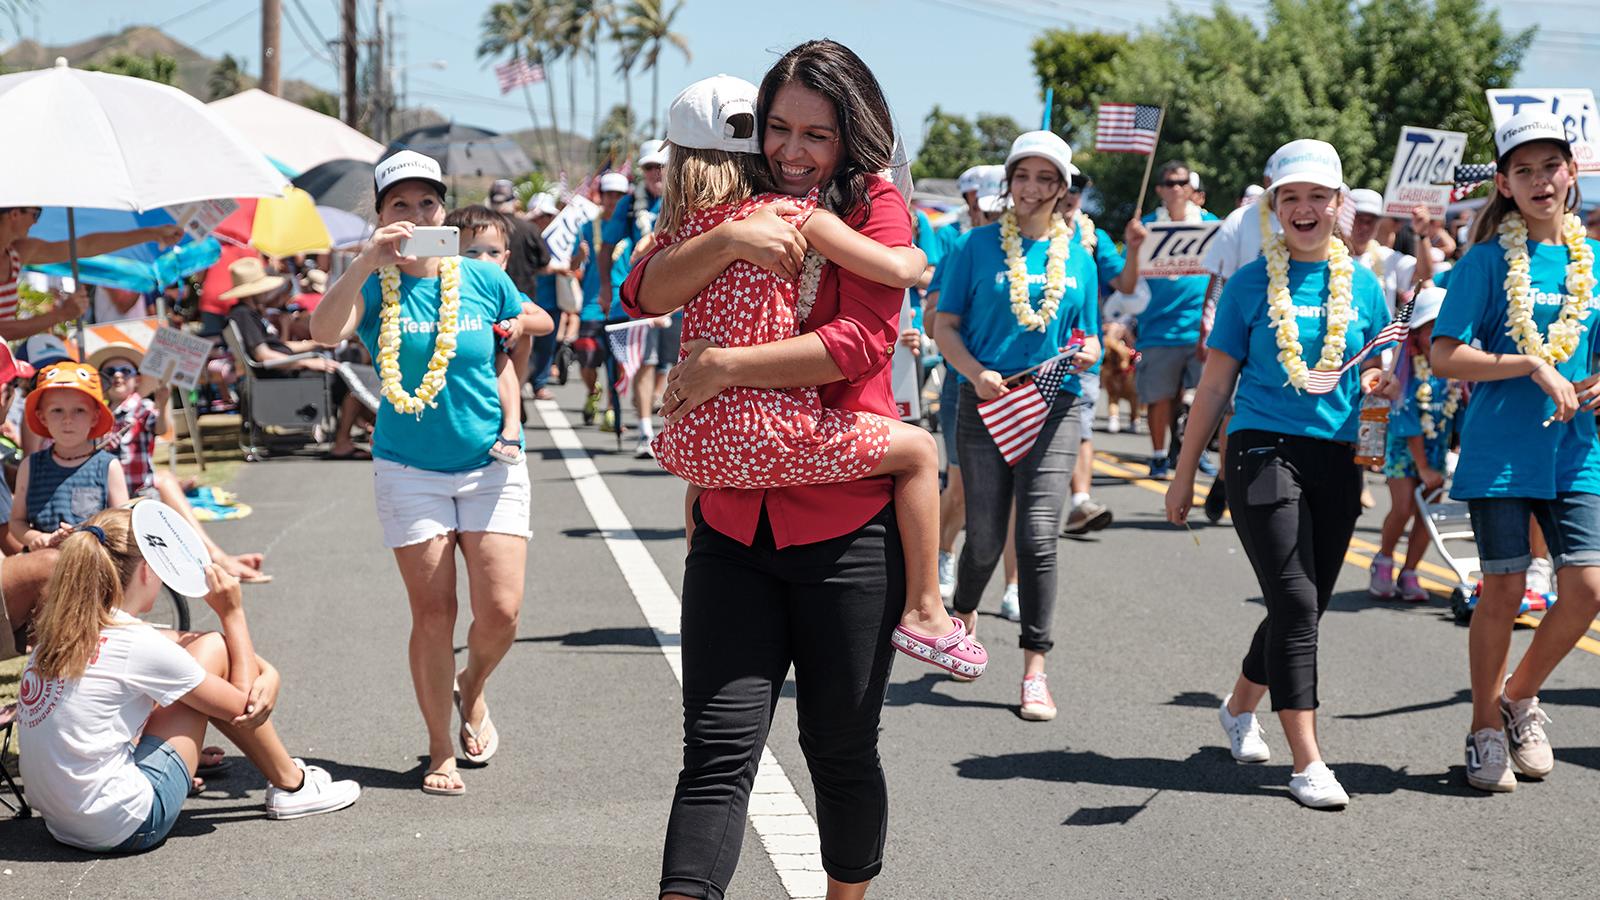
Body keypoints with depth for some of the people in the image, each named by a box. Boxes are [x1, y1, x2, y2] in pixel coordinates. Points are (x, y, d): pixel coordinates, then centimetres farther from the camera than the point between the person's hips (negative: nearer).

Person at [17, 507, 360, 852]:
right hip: (126, 828, -8)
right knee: (214, 650, 1)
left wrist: (266, 670, 5)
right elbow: (242, 706, -3)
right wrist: (233, 613, 5)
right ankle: (291, 785, 15)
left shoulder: (62, 630, 5)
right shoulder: (138, 646, -16)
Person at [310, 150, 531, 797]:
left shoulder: (484, 280, 1)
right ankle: (441, 751, 17)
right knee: (433, 615, 0)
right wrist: (367, 262, -36)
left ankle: (472, 689, 29)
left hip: (490, 466, 1)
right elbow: (325, 330, -25)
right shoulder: (374, 286, -4)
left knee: (500, 612, -5)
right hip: (410, 471, -1)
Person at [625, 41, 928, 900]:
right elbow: (645, 293, -2)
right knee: (716, 752, -6)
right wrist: (729, 238, -18)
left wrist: (718, 366, -15)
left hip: (845, 528, -3)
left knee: (840, 749, 10)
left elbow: (858, 343, -16)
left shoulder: (876, 208, -2)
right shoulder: (742, 205, 12)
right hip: (735, 521, 3)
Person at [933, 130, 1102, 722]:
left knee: (1039, 536, -9)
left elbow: (1088, 337, 16)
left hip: (1054, 406, 1)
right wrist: (977, 373, -16)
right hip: (986, 403, -1)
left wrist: (1088, 354, -7)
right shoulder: (981, 245, 2)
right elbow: (945, 326, 1)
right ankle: (964, 617, 37)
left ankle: (1035, 671, -2)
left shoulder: (1078, 256, 10)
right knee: (985, 536, 5)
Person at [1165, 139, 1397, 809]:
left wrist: (1381, 383, -6)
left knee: (1305, 606, 10)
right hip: (1263, 451, -4)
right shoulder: (1251, 284, 2)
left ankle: (1240, 707, 36)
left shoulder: (1362, 286, 9)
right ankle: (1307, 763, -10)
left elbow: (1373, 374, 19)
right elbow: (1215, 384, 5)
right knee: (1295, 602, -13)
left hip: (1335, 458, 4)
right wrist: (1184, 472, 5)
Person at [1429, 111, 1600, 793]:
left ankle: (1522, 696, 21)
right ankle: (1486, 727, 18)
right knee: (1503, 589, 0)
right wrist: (1533, 365, -17)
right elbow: (1445, 358, -9)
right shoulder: (1488, 259, -4)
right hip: (1499, 449, -4)